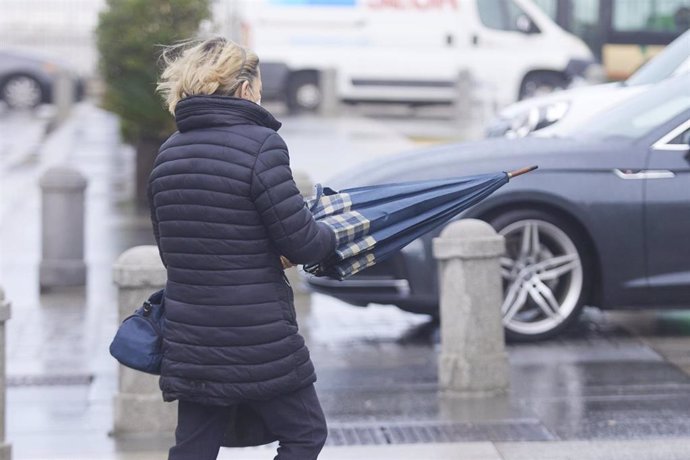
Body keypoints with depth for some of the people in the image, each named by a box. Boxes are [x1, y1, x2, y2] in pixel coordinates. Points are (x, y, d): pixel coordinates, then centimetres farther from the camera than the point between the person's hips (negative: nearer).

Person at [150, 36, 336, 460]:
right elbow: (300, 242, -14)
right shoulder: (260, 144, -13)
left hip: (189, 342, 6)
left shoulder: (168, 154, 9)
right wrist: (331, 237, 9)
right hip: (259, 343, -6)